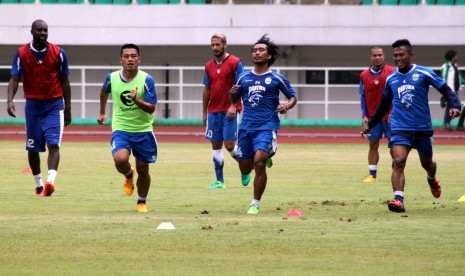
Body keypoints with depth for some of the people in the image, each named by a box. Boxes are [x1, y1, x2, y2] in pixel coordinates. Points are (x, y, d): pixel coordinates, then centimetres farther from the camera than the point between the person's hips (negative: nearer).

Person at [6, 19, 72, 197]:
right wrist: (10, 100, -24)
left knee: (53, 144, -18)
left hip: (54, 105, -2)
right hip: (33, 104, 2)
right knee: (32, 148, 8)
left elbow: (64, 82, 5)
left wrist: (68, 108, 5)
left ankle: (50, 182, -31)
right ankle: (38, 185, 23)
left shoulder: (58, 53, -3)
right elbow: (14, 79, -6)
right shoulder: (22, 54, -2)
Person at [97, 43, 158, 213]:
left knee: (143, 169, 5)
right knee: (120, 160, -25)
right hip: (120, 129, 1)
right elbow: (104, 91, 20)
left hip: (143, 131, 0)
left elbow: (151, 108, -15)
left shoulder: (147, 80, -12)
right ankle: (128, 175, 12)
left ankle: (142, 202, 31)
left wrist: (136, 100, -33)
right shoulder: (112, 78, -4)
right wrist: (102, 113, 30)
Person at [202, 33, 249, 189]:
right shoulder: (209, 66, 12)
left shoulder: (235, 63, -4)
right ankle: (219, 181, 7)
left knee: (229, 145, -10)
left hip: (229, 111, -5)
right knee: (216, 146, 4)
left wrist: (233, 106, -18)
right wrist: (204, 113, 14)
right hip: (213, 111, 5)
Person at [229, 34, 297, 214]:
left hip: (267, 127, -4)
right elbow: (235, 101, 20)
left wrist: (286, 106, -12)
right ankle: (266, 156, 41)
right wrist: (232, 94, -3)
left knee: (259, 163, -21)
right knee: (245, 169, 6)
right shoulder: (244, 78, 11)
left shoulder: (276, 78, 2)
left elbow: (293, 97, 10)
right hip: (246, 126, 4)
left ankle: (255, 204, -9)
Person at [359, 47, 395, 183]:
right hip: (372, 117, 3)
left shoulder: (392, 72, -4)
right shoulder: (364, 75, 5)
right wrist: (364, 115, 0)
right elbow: (363, 96, 8)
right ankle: (372, 174, 7)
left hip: (389, 116, -3)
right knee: (373, 145, 4)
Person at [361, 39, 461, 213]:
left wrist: (455, 105, -22)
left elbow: (445, 89, -4)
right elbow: (384, 104, 21)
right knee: (398, 161, -21)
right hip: (400, 128, 1)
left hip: (423, 128, -1)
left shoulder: (424, 73, -5)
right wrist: (370, 124, 24)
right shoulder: (391, 79, 7)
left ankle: (432, 179, 52)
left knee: (427, 163, 16)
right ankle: (398, 200, -26)